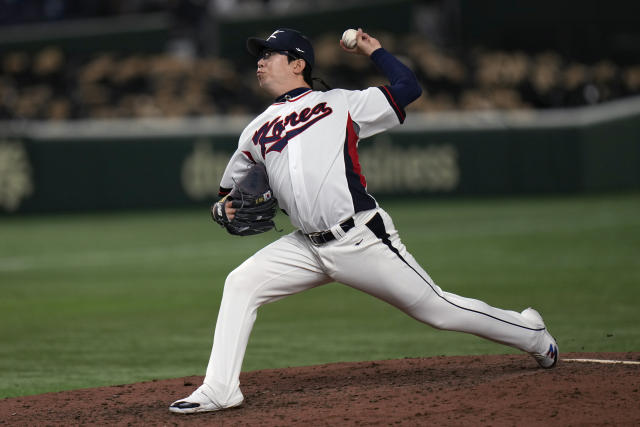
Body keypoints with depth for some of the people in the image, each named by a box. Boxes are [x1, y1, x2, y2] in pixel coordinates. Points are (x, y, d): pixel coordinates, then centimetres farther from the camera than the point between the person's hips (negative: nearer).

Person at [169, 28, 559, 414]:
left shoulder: (340, 103, 5)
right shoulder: (256, 131, 18)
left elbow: (408, 88, 2)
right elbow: (232, 186, 30)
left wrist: (374, 51, 9)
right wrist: (227, 207, 9)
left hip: (362, 240, -5)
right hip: (308, 248, 5)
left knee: (437, 309, -1)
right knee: (240, 284, -9)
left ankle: (532, 335, 18)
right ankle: (220, 390, -9)